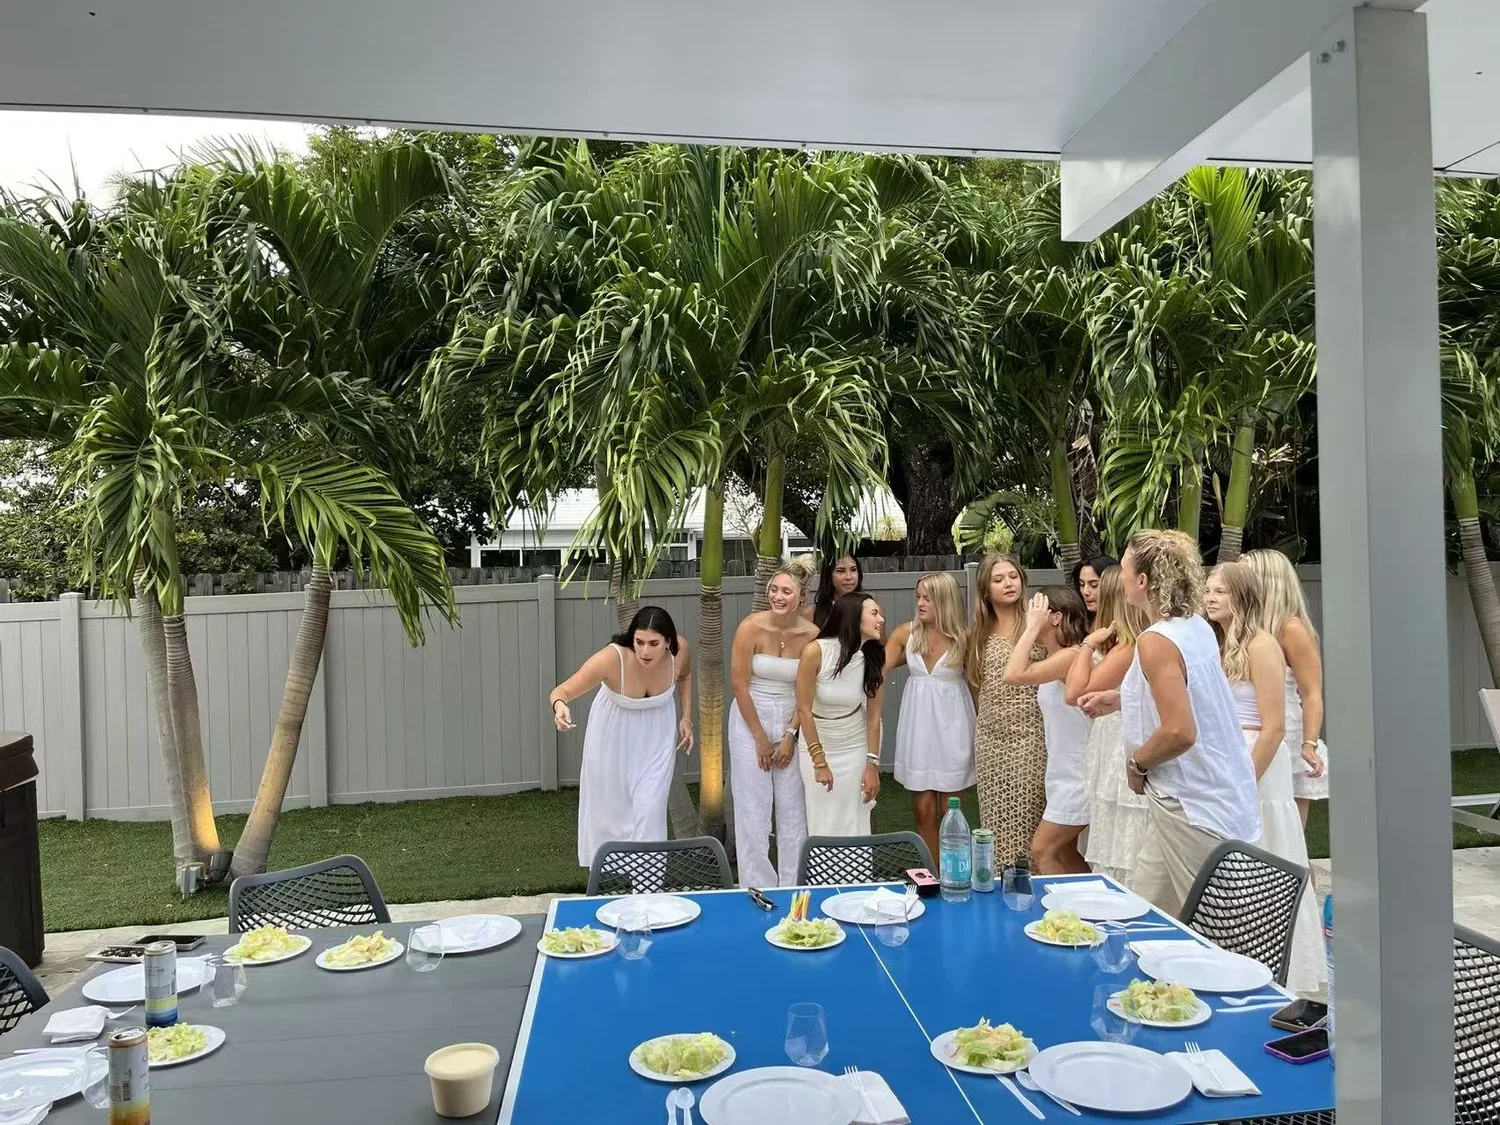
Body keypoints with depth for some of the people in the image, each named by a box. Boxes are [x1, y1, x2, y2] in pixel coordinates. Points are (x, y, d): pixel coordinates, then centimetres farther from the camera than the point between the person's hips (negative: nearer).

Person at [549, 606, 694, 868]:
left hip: (656, 732, 1)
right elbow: (562, 691, -37)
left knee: (649, 807, -5)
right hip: (614, 731, -1)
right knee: (609, 803, 12)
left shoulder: (680, 649, -26)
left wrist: (686, 718, -4)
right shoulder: (612, 658, -37)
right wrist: (559, 705, -59)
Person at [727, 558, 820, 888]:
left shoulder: (811, 635, -7)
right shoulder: (751, 627, -14)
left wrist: (790, 736, -6)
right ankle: (757, 886, 15)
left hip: (791, 722, 2)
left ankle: (793, 885, 21)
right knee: (753, 808, 2)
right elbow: (739, 684, -10)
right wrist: (760, 737, -8)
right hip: (750, 719, -2)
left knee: (793, 808, 7)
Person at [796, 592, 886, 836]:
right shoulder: (815, 652, -21)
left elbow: (873, 716, -6)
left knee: (855, 823, 2)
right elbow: (804, 709, -14)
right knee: (822, 825, 2)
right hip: (815, 745, -2)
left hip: (856, 749, 2)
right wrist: (820, 762, -11)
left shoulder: (876, 658, -11)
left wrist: (872, 765, -8)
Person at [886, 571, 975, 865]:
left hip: (952, 727, -2)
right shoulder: (906, 633, -1)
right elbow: (879, 670, -2)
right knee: (923, 810, 5)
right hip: (918, 725, 2)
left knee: (950, 813, 6)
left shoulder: (964, 638, -7)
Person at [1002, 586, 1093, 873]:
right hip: (1065, 772, 10)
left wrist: (1032, 627, -23)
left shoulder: (1072, 655, -22)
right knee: (1064, 852, 16)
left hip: (1079, 773, -10)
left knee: (1042, 852, -6)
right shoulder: (1056, 658, 10)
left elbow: (1014, 674, -30)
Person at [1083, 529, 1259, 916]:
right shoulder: (1197, 627, 7)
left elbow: (1179, 731, -27)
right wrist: (1118, 699, 19)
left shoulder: (1155, 641, -20)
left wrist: (1137, 762, -10)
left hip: (1192, 808, -9)